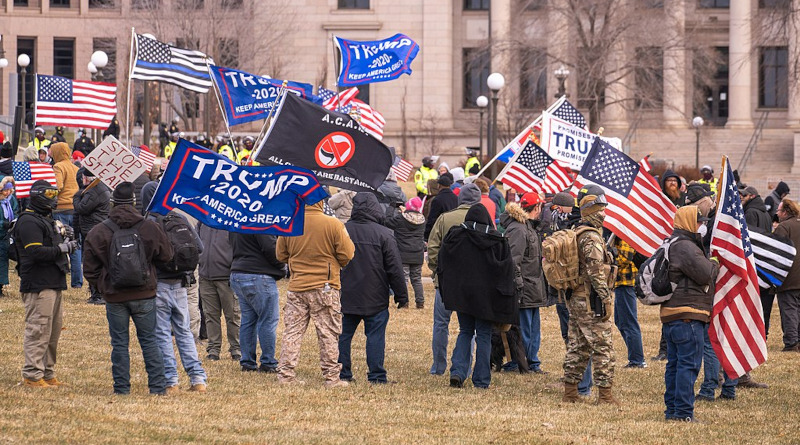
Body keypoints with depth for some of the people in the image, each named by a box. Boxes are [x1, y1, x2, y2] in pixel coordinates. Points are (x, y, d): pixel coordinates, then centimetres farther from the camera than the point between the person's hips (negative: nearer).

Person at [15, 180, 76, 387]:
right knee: (38, 331, -10)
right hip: (38, 285, -10)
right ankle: (32, 374, -7)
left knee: (53, 331, 14)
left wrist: (64, 239, 7)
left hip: (53, 283, 10)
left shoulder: (46, 219, 21)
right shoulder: (28, 222, -13)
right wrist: (61, 248, -17)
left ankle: (47, 373, 22)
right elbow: (35, 253, -22)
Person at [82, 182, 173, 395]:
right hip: (144, 294, 1)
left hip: (114, 297, -1)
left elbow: (90, 268, -1)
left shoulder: (97, 233, -5)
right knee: (149, 340, 8)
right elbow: (166, 255, 7)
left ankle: (121, 387, 7)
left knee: (119, 343, 7)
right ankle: (158, 386, 7)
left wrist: (101, 287, 13)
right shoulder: (150, 228, -4)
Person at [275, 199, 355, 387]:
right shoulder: (333, 224, -11)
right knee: (328, 333, 4)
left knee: (292, 332, 9)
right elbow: (346, 255, -7)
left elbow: (280, 255, 9)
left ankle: (286, 374, 7)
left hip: (296, 287, 3)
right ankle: (332, 377, 5)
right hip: (325, 287, -3)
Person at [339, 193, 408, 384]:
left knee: (343, 335, 11)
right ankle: (376, 375, 0)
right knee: (375, 336, 1)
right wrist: (402, 296, 2)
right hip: (375, 300, -3)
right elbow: (395, 269, -7)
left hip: (346, 297, 3)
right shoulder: (384, 234, -9)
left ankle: (342, 373, 13)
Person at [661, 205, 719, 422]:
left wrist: (710, 265, 12)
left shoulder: (673, 245, 20)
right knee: (689, 363, -9)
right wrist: (715, 264, 2)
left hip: (670, 314, 11)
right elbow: (705, 274, -18)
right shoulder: (685, 247, -14)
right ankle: (684, 412, -10)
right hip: (687, 314, -11)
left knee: (675, 363, 14)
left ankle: (672, 410, 19)